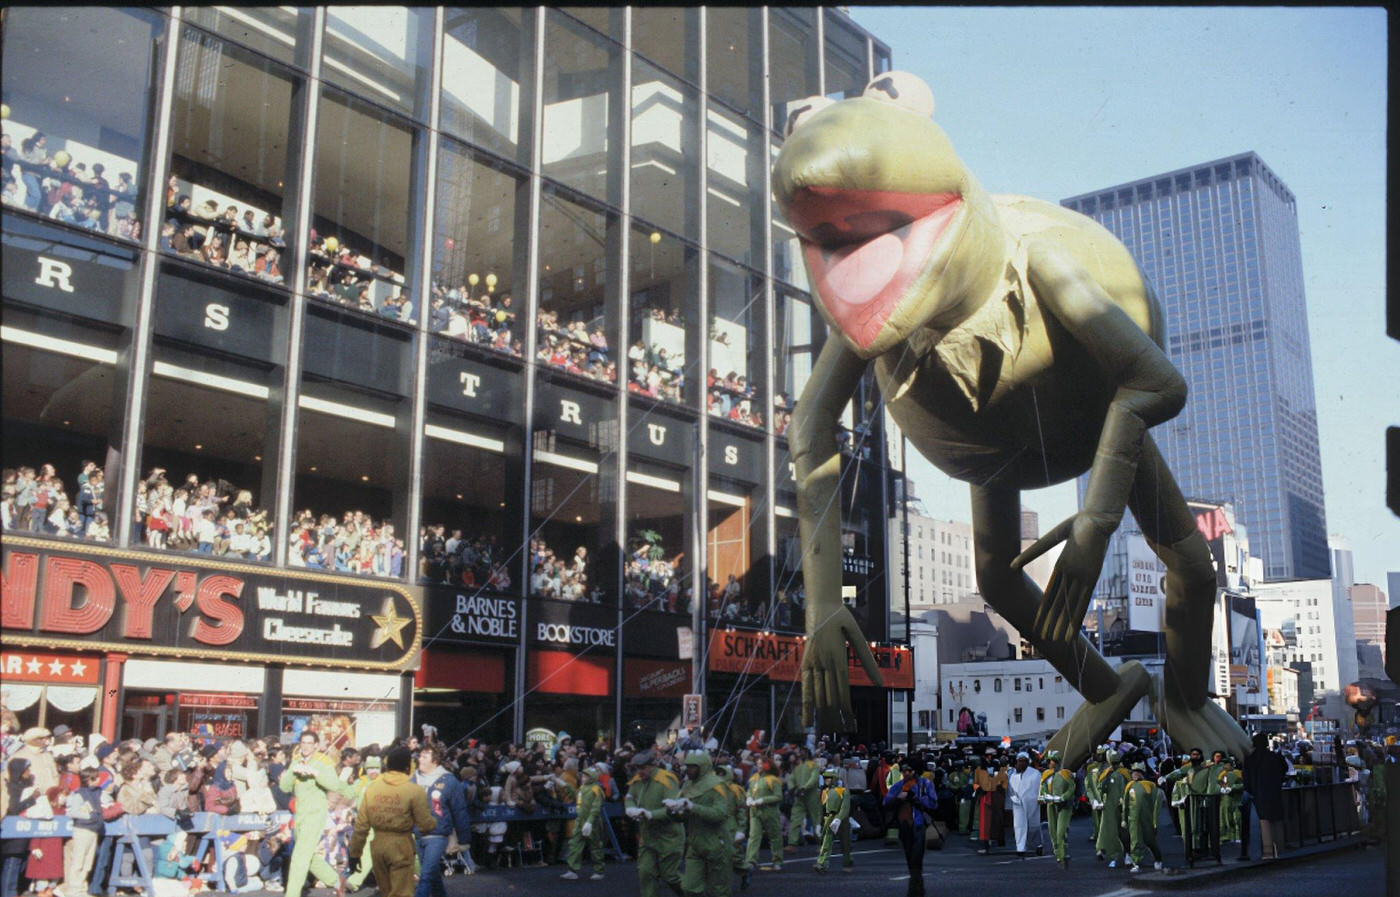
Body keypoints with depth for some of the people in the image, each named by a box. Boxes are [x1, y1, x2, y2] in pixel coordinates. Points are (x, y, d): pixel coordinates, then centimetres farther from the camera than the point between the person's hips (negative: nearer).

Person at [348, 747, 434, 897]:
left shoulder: (371, 787, 3)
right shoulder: (415, 791, -9)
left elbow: (361, 825, 2)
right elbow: (425, 824, -9)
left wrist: (355, 852, 10)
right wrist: (435, 823, 13)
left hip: (378, 845, 5)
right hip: (400, 845, -5)